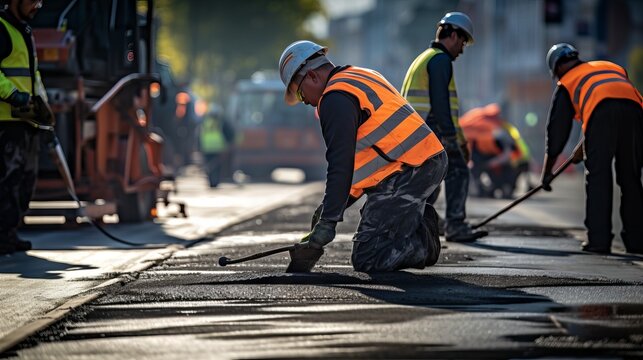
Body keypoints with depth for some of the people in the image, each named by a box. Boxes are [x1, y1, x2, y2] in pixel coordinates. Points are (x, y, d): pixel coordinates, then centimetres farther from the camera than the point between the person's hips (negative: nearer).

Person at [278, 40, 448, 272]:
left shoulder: (336, 98, -11)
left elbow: (341, 164, -19)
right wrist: (332, 206, 23)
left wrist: (328, 221, -18)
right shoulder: (362, 76, 21)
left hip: (407, 173, -10)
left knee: (366, 260, -9)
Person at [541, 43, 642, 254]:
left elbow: (557, 130, 28)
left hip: (601, 111, -4)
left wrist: (547, 172, 36)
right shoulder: (613, 67, 40)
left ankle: (599, 240, 0)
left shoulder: (567, 83, 27)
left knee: (597, 178, 4)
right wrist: (584, 148, 52)